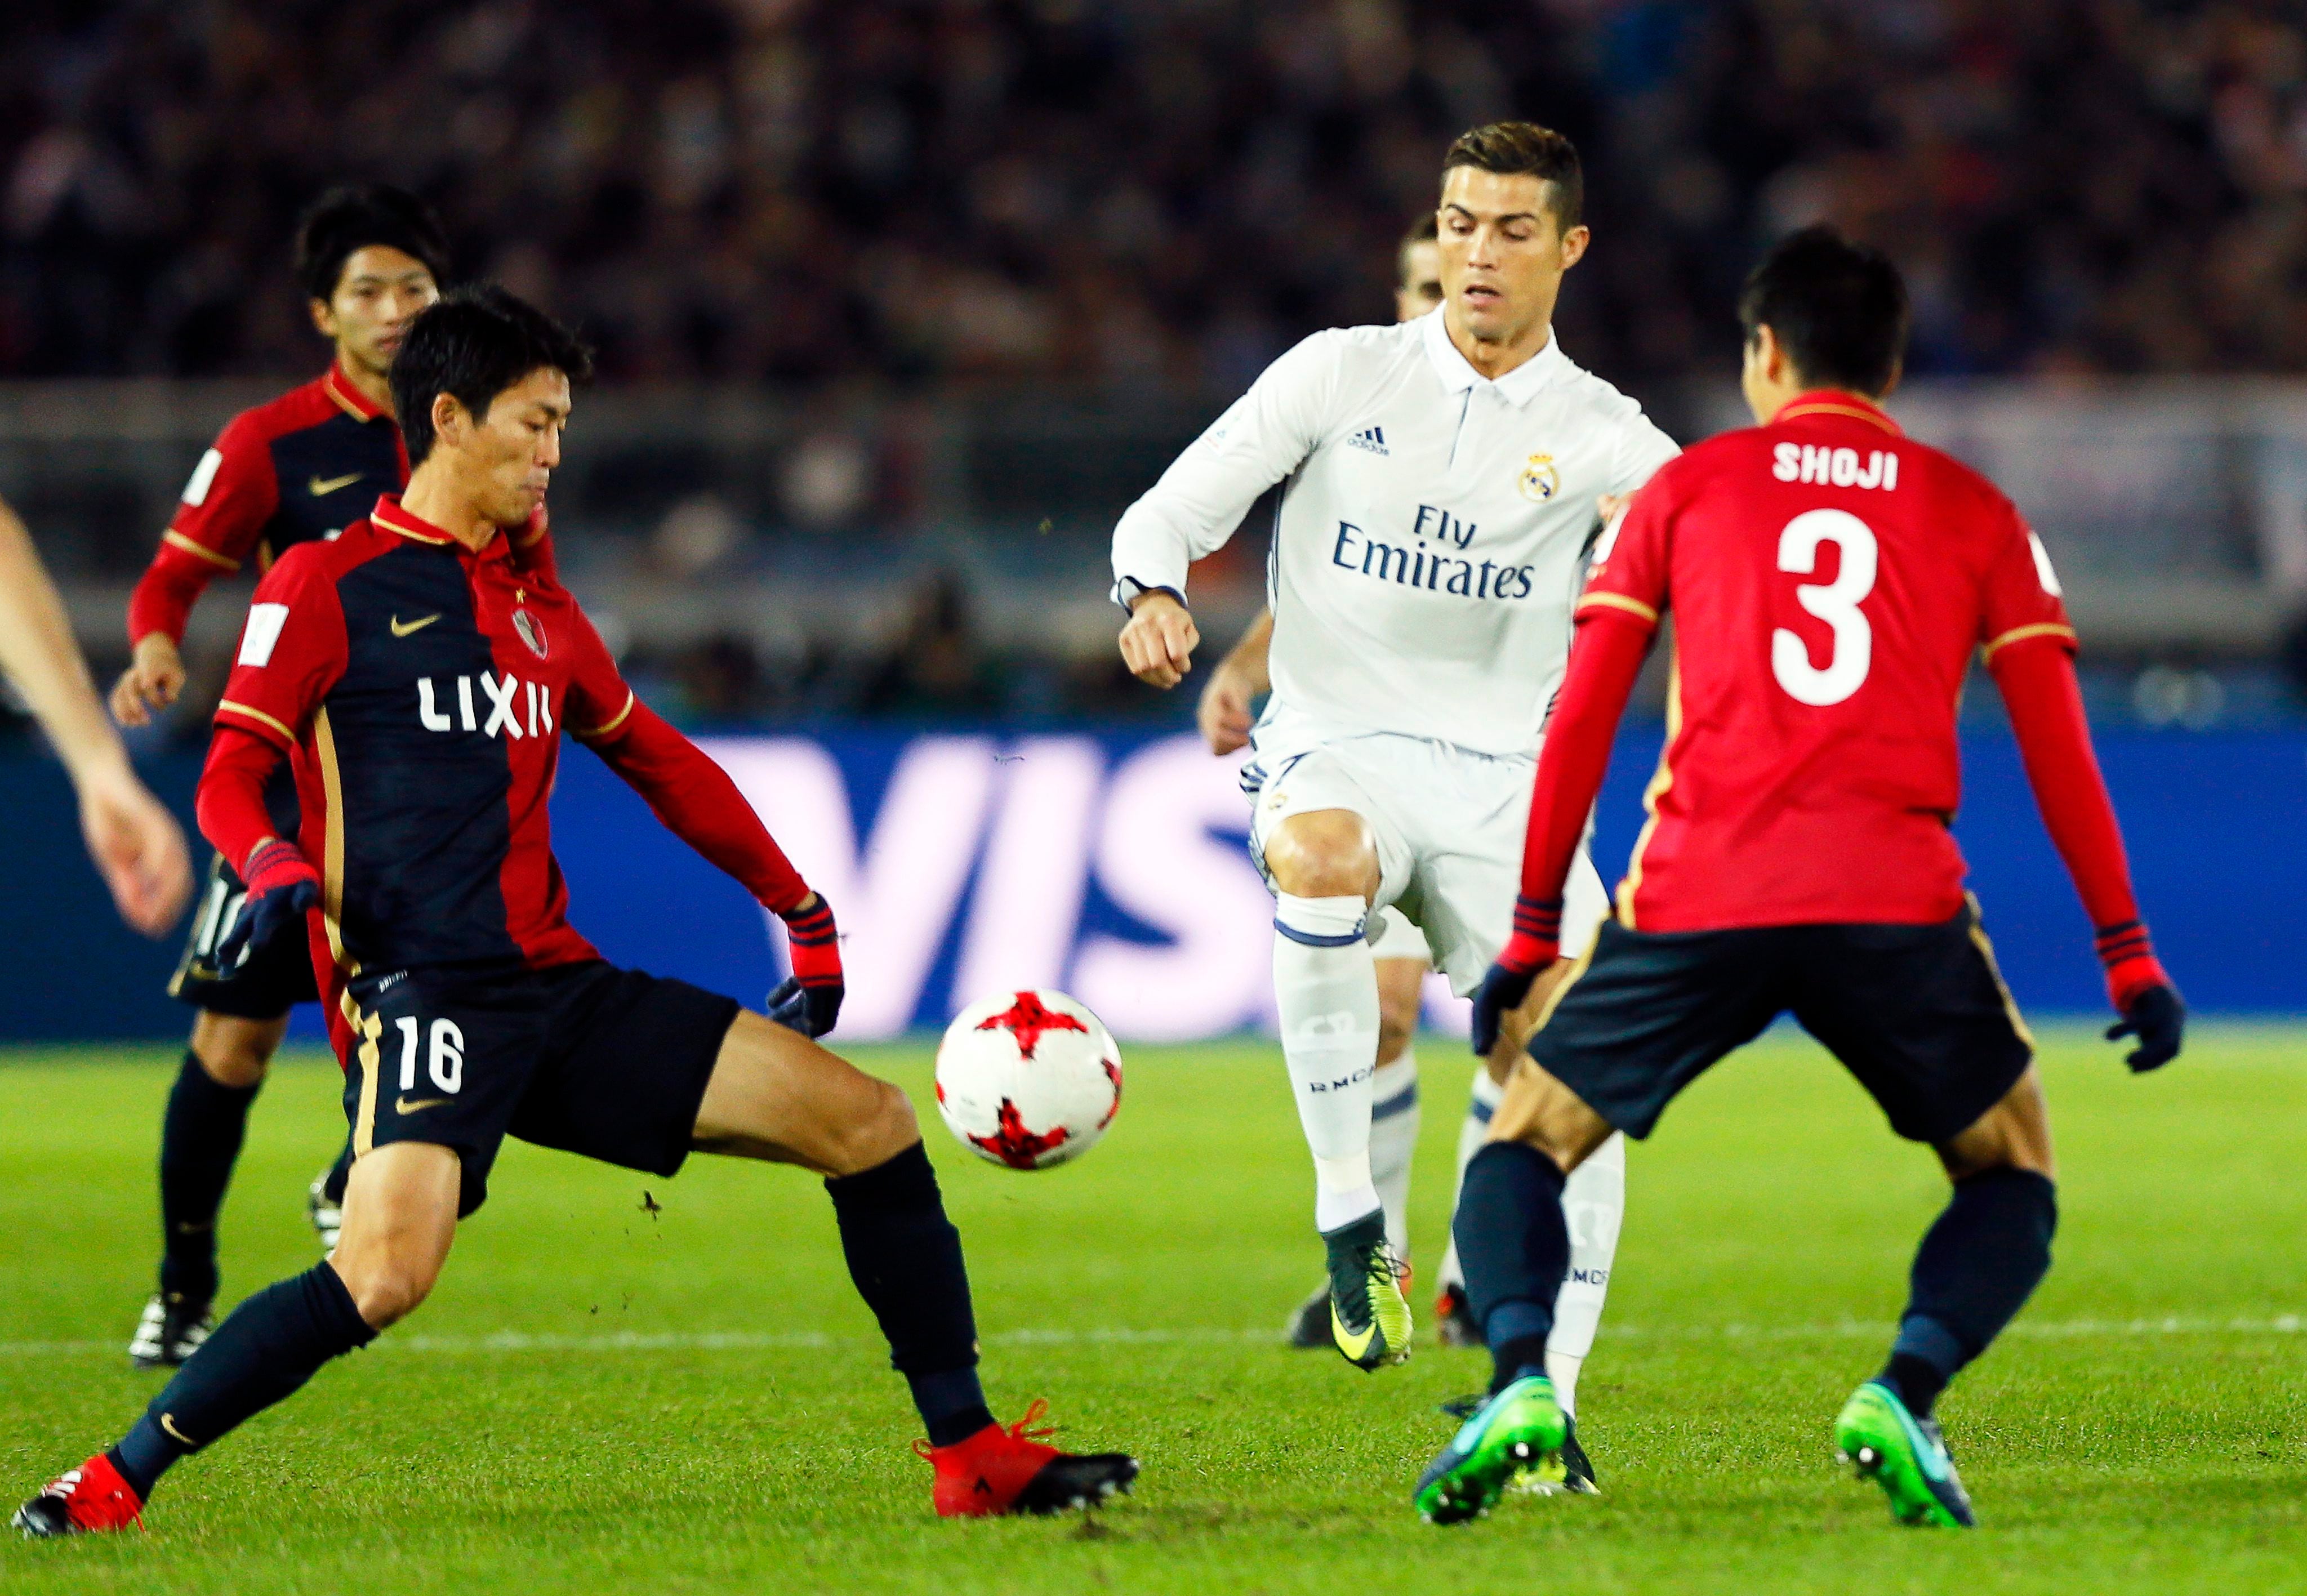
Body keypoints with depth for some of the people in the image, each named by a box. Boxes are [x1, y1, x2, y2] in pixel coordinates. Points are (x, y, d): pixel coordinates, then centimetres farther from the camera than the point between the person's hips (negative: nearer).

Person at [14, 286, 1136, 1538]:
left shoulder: (542, 615, 22)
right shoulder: (327, 585, 3)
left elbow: (661, 765, 32)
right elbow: (230, 780, -1)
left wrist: (805, 916, 33)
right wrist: (275, 869, -23)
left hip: (561, 990, 7)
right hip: (419, 993, -7)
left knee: (868, 1123, 0)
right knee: (385, 1273, -32)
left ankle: (969, 1457, 7)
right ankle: (117, 1479, -18)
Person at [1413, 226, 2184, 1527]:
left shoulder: (1686, 491, 15)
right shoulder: (1975, 515, 16)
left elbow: (1584, 719, 12)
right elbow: (2057, 744, 11)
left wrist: (1534, 931, 16)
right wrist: (2126, 953, 14)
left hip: (1698, 898, 0)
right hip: (1896, 904, 0)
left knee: (1522, 1148, 15)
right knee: (2014, 1179, 17)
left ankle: (1522, 1384, -14)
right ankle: (1903, 1397, -11)